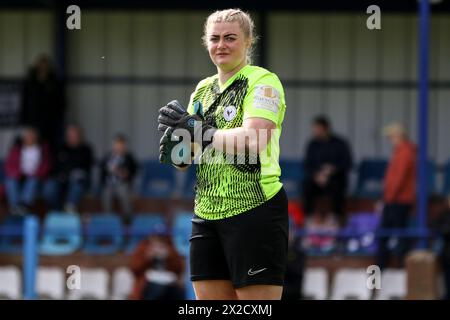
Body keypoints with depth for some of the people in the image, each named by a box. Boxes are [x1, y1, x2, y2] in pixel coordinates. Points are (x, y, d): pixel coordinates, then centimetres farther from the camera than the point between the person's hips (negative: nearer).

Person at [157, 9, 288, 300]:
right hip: (206, 214, 7)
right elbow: (187, 159, 17)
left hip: (254, 211, -7)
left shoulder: (262, 81, -5)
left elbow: (253, 141, -21)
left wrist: (198, 130, -16)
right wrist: (177, 150, -6)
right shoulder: (203, 89, 17)